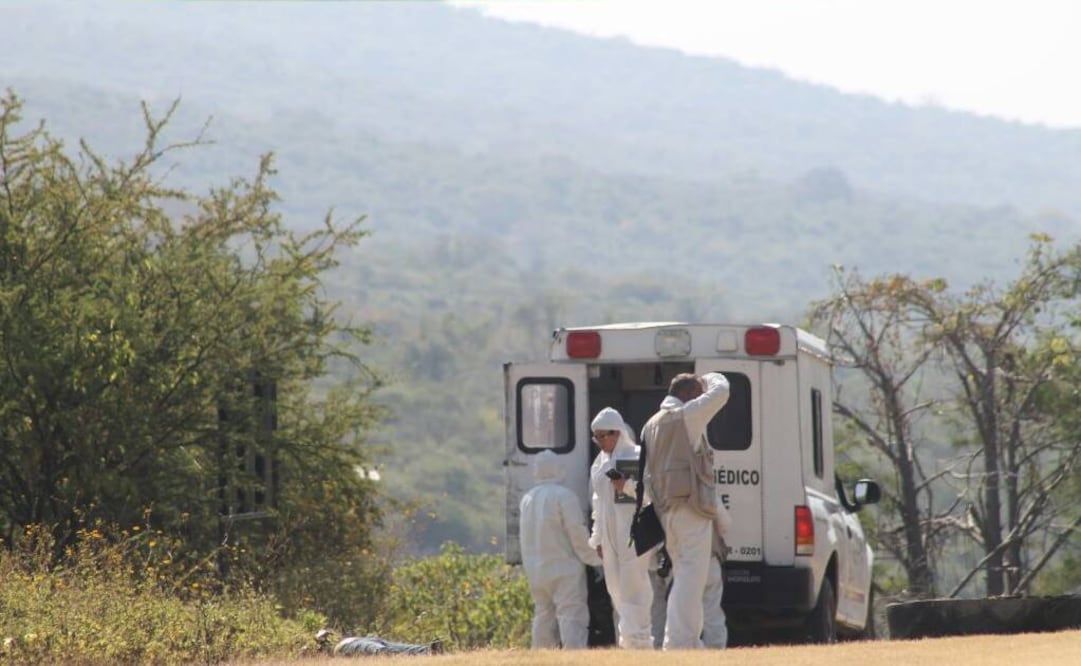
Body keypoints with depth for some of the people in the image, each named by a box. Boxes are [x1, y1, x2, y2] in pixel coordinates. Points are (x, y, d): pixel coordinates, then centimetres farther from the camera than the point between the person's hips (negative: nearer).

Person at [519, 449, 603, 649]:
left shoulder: (526, 499, 12)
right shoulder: (564, 496, -11)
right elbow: (577, 533, -12)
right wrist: (594, 559, -5)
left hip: (535, 570, 7)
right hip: (564, 568, -7)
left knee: (543, 613, 14)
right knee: (571, 612, -10)